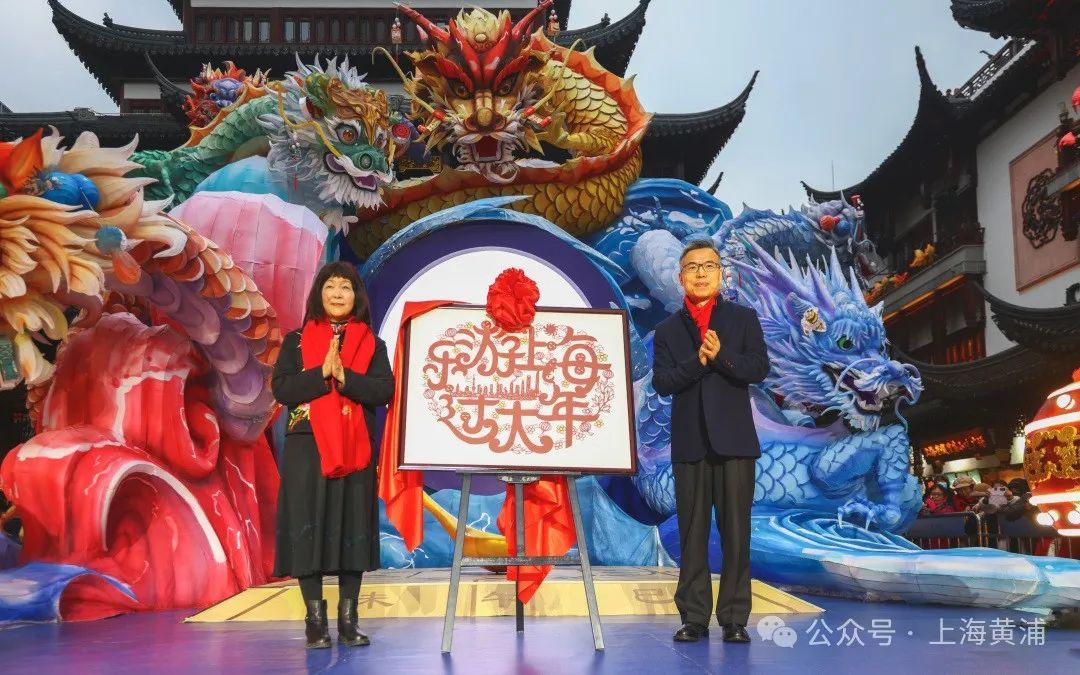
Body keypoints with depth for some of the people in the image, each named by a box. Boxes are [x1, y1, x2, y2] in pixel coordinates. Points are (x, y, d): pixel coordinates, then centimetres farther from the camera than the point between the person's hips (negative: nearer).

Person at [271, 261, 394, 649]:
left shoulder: (372, 344, 9)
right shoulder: (296, 341, 8)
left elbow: (384, 391, -4)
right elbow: (281, 389, -5)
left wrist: (344, 375, -17)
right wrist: (322, 372, -17)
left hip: (355, 449, 1)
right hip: (307, 447, -1)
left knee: (353, 528, 2)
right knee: (308, 528, -3)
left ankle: (348, 620, 10)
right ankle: (315, 620, 7)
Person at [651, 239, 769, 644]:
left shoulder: (744, 319, 9)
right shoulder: (667, 330, 11)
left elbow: (759, 369, -3)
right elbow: (661, 382, -3)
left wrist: (721, 356, -18)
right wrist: (698, 361, -17)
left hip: (734, 440, -1)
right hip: (690, 442, 1)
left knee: (736, 532, 0)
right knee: (692, 534, 4)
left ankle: (734, 618, 8)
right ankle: (694, 617, 11)